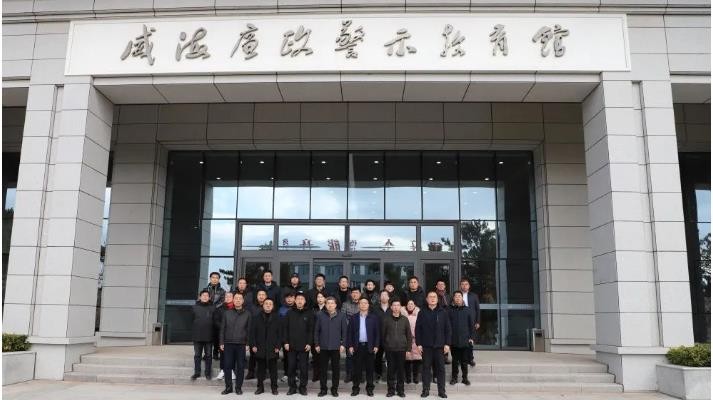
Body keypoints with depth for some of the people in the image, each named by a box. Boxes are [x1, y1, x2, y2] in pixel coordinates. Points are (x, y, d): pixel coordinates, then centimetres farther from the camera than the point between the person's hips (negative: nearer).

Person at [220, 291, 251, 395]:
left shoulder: (247, 314, 5)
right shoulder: (227, 313, 8)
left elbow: (249, 330, 4)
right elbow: (222, 328, 8)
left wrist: (248, 343, -2)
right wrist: (221, 342, 3)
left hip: (241, 344, -1)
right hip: (228, 343, 1)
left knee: (240, 366, 3)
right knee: (227, 366, 2)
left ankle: (238, 387, 13)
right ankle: (228, 387, 13)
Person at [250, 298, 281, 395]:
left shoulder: (277, 318, 2)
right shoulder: (257, 318, 5)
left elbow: (280, 333, 0)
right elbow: (252, 332, 4)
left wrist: (278, 346, -6)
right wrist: (253, 345, -4)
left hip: (272, 349, -1)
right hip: (260, 349, 1)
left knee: (273, 369, 5)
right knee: (260, 369, 8)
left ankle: (274, 387, 14)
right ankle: (260, 387, 18)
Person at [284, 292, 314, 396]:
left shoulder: (309, 313, 1)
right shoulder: (290, 313, 6)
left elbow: (311, 330, -1)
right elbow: (285, 328, 5)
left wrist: (309, 343, -8)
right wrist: (286, 342, -3)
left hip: (304, 346, -1)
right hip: (291, 345, 2)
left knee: (303, 367, 4)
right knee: (291, 367, 5)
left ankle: (303, 387, 14)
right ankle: (292, 387, 15)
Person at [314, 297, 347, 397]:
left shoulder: (341, 316, 2)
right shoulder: (320, 316, 3)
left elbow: (344, 331, 3)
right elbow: (316, 331, 5)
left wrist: (342, 344, -4)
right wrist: (316, 344, 1)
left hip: (336, 347, -1)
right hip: (323, 347, 1)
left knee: (335, 368, 5)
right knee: (323, 368, 6)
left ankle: (335, 389, 17)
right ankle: (323, 389, 16)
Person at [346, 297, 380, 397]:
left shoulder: (374, 317, 4)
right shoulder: (353, 318, 5)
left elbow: (377, 332, 3)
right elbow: (350, 333, 4)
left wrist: (376, 345, -4)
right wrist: (350, 346, -3)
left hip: (369, 346, 0)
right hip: (357, 346, 0)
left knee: (370, 368, 5)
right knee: (357, 368, 4)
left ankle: (370, 388, 14)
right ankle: (355, 388, 12)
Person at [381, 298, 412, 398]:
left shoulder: (404, 319, 5)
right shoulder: (386, 319, 2)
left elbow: (409, 335, 7)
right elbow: (383, 334, 4)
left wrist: (408, 348, 2)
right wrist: (384, 346, 0)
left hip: (401, 349, 1)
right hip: (390, 349, -1)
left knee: (401, 370, 4)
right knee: (391, 370, 3)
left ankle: (400, 390, 15)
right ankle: (390, 389, 13)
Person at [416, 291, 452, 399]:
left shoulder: (443, 312, 3)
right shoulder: (422, 313, 3)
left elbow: (447, 329, 3)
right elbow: (417, 329, 3)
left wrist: (447, 344, -3)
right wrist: (418, 344, -4)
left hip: (440, 345, 0)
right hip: (426, 345, 0)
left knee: (441, 368, 4)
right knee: (426, 367, 5)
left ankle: (441, 391, 11)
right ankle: (425, 390, 12)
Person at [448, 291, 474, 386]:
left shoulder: (467, 310, 1)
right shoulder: (450, 311, 1)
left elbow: (471, 325, 4)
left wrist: (471, 337, -1)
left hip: (465, 340, 0)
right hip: (453, 341, 0)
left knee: (464, 361, 6)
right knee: (455, 361, 9)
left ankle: (465, 378, 18)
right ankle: (454, 377, 19)